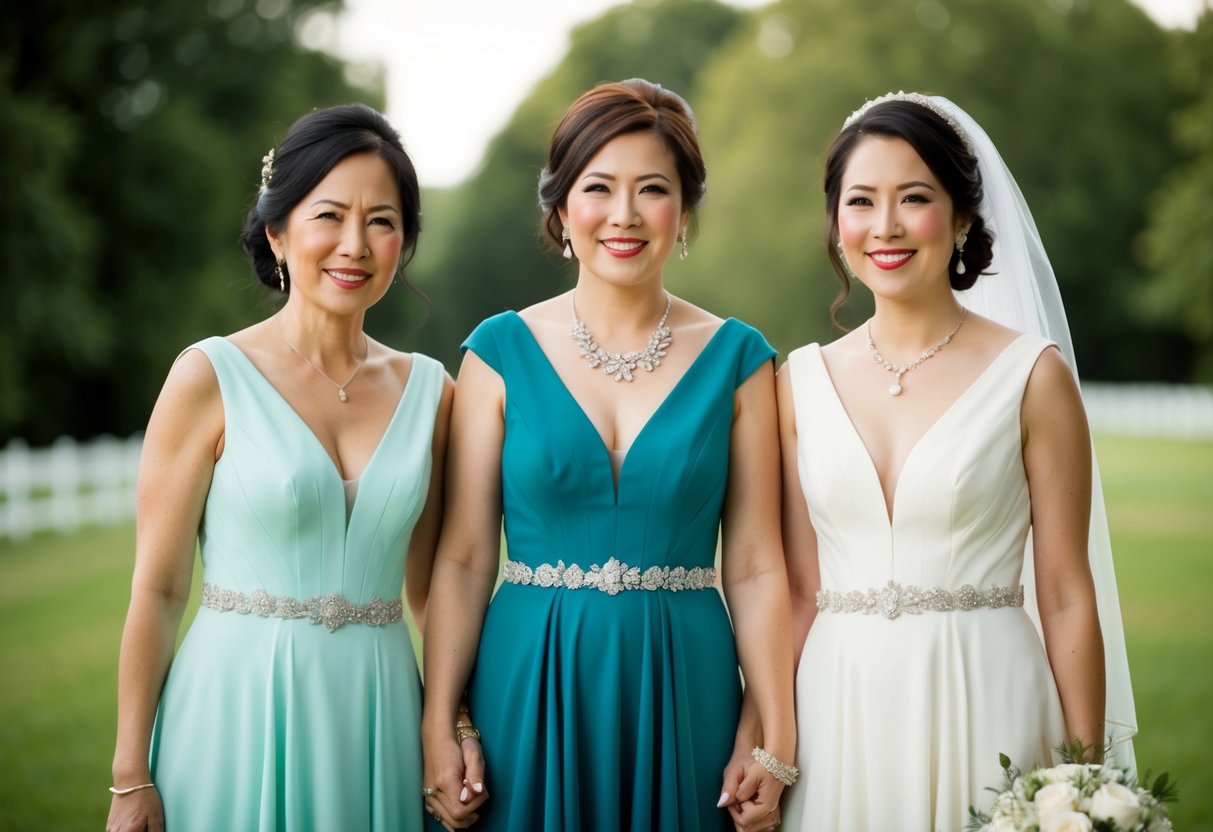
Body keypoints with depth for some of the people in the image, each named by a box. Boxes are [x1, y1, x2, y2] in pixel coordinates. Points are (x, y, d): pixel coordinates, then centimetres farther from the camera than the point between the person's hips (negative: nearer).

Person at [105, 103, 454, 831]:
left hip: (378, 717, 3)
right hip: (240, 713, -3)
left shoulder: (430, 392, 4)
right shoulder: (210, 379, -6)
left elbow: (433, 589, 11)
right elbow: (157, 589, -5)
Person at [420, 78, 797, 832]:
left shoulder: (736, 359, 1)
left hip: (685, 693, 0)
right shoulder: (504, 351, 0)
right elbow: (463, 557, -1)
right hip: (529, 691, 0)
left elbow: (755, 566, 0)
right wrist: (438, 727, -6)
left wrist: (775, 742, -5)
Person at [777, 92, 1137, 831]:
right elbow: (795, 589, 8)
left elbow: (1067, 596, -4)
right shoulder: (802, 382, 5)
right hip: (838, 715, 3)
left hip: (982, 709, -3)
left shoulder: (1032, 376, -4)